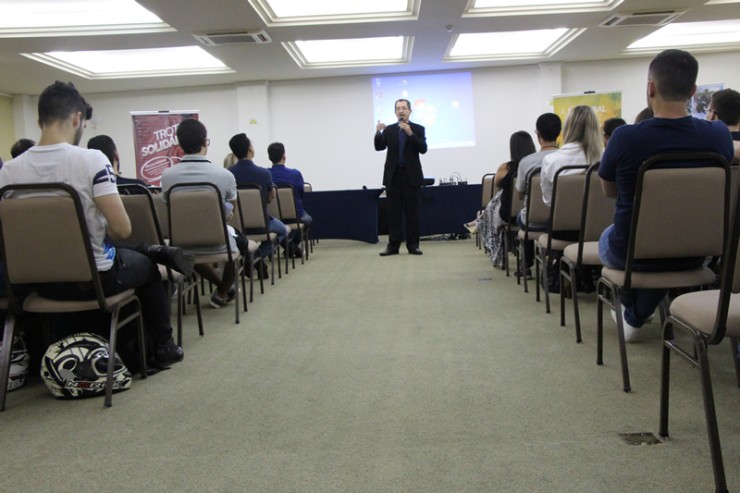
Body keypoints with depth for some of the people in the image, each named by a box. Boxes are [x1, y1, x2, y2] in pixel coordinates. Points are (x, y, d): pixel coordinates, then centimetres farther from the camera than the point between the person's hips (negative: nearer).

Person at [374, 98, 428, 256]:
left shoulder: (418, 129, 5)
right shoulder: (389, 130, 10)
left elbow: (423, 149, -8)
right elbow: (379, 147, 1)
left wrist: (410, 133, -20)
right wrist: (378, 133, -17)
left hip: (411, 176, -2)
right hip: (393, 176, 2)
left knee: (412, 212, 1)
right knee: (394, 212, 2)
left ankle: (413, 245, 5)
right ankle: (393, 245, 4)